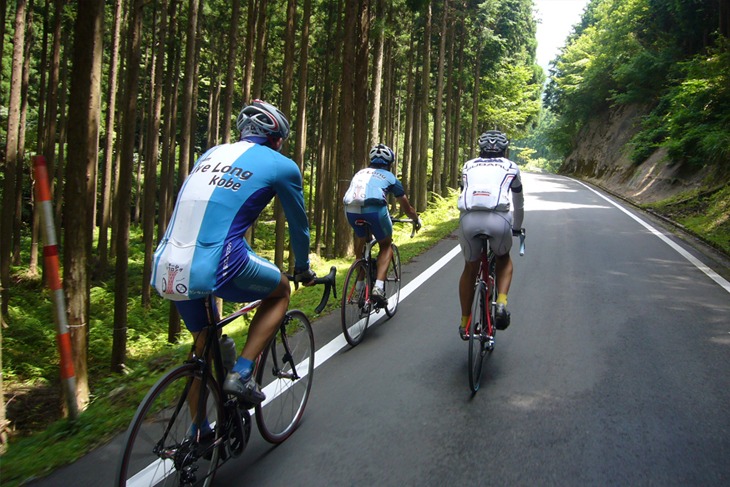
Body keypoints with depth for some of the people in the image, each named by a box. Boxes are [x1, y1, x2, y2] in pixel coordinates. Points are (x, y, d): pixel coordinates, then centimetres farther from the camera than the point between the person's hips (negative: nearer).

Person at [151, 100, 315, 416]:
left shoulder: (212, 153, 23)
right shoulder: (281, 165, 7)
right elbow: (299, 224, 18)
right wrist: (303, 269, 35)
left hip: (165, 271, 7)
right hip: (213, 267, -6)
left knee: (202, 344, 28)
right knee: (281, 291, 22)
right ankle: (241, 374, 10)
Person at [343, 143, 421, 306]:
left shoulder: (360, 173, 32)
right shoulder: (389, 177, 24)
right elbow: (406, 207, 33)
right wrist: (417, 220, 52)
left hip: (351, 209, 4)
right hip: (374, 209, -3)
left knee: (361, 240, 33)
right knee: (386, 245, 21)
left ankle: (360, 283, 32)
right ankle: (378, 286, 4)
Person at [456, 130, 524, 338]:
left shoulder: (468, 166, 28)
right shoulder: (511, 167, 26)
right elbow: (519, 204, 37)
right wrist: (517, 228, 53)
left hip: (469, 219, 1)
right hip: (498, 219, -1)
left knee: (470, 268, 23)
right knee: (504, 259, 30)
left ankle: (464, 322, 30)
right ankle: (501, 302, 9)